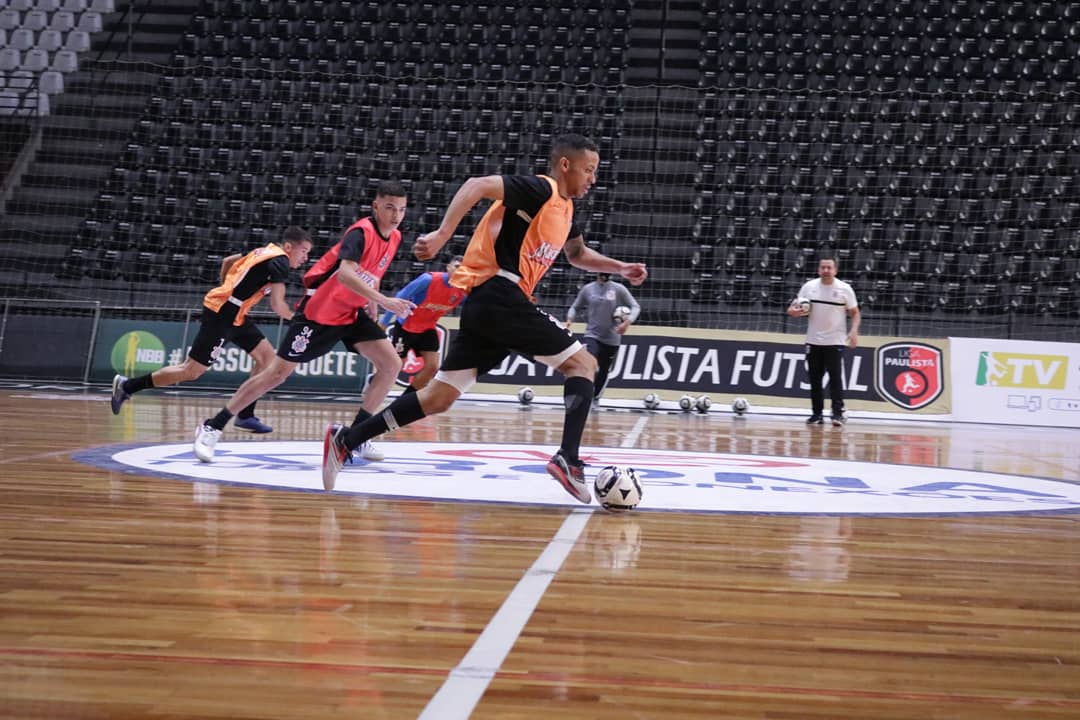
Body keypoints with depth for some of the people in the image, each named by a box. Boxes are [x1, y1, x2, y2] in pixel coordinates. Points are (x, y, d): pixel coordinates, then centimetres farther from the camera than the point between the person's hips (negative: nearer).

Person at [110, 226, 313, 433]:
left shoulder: (266, 251, 13)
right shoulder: (280, 262, -14)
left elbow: (228, 261, 25)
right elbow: (277, 304, -20)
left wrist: (227, 291, 31)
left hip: (235, 315, 10)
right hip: (222, 314, -10)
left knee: (267, 356, 7)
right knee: (192, 372, -4)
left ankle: (245, 415, 8)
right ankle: (127, 386, 5)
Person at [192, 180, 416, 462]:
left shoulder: (394, 238, 2)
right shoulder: (361, 232, -22)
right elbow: (344, 273, -40)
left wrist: (371, 306, 13)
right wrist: (383, 300, -47)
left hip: (352, 313, 7)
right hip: (319, 312, -7)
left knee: (391, 365, -5)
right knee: (277, 373, -6)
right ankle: (212, 428, 4)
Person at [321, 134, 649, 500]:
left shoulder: (565, 208, 22)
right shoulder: (541, 189, -7)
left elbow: (578, 254, 40)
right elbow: (478, 185, -20)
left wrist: (620, 268, 28)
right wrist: (442, 235, -29)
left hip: (485, 304, 9)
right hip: (500, 294, -9)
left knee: (440, 396, 7)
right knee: (583, 363, -5)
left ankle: (346, 439, 6)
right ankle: (568, 459, -16)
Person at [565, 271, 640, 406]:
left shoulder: (618, 289, -3)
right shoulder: (588, 289, 2)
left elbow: (635, 307, -2)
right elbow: (575, 307, 12)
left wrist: (628, 322, -20)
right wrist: (570, 319, -8)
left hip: (612, 338, 1)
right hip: (592, 335, -1)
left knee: (604, 371, 12)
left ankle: (596, 398, 35)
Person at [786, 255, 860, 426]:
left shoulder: (844, 289, -4)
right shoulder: (809, 286, 2)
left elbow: (855, 313, 1)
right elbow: (793, 309, 7)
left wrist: (854, 331, -15)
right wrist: (795, 311, -17)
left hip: (835, 342, -3)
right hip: (813, 341, 3)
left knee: (836, 378, -11)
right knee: (815, 379, 6)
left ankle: (838, 413, -11)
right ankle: (817, 413, 13)